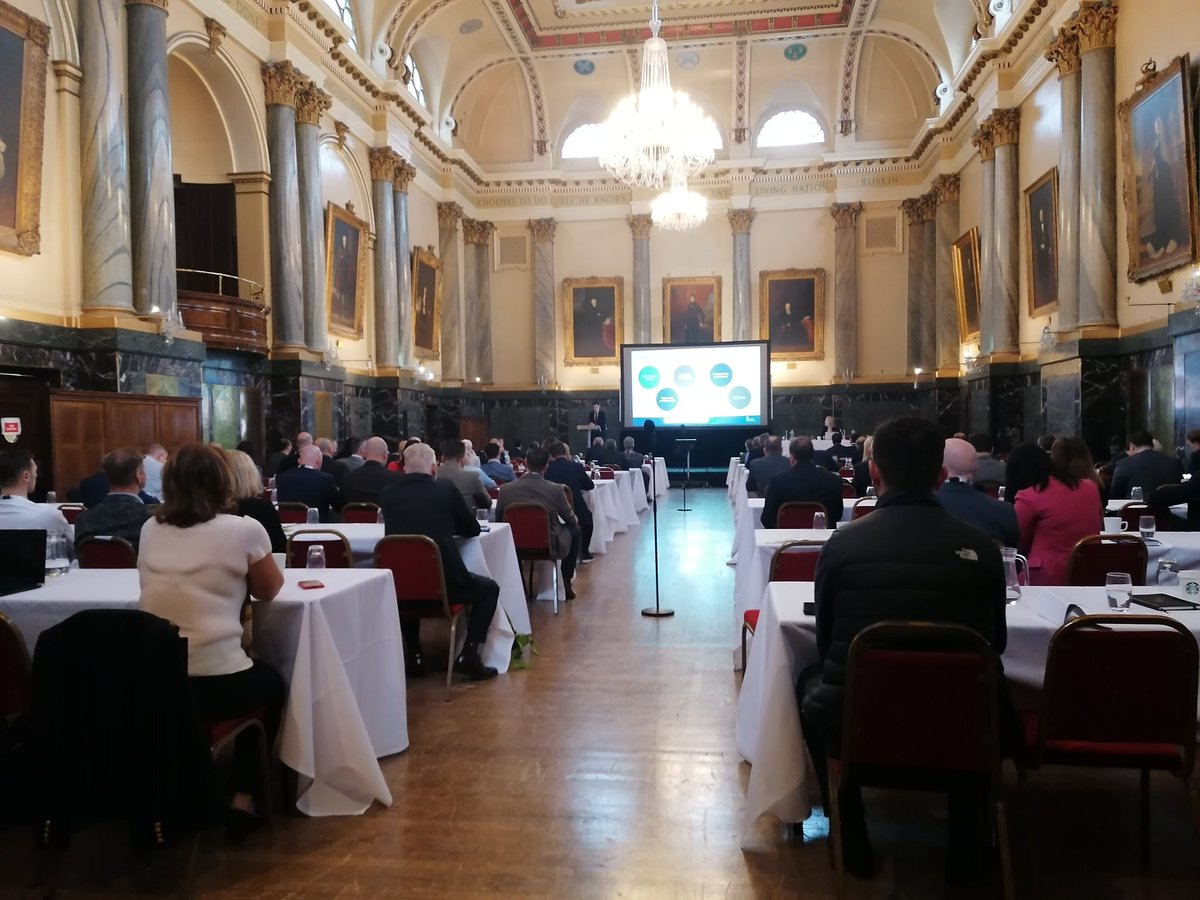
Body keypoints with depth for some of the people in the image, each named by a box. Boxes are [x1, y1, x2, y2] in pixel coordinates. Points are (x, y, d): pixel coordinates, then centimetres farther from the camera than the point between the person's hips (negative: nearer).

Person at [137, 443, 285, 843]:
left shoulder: (150, 530, 6)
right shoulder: (244, 529, -8)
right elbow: (268, 591, 9)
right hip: (216, 684, -5)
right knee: (271, 684, 28)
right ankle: (243, 800, 22)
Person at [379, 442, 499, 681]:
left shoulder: (388, 493, 6)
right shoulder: (446, 488, -1)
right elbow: (472, 529, 10)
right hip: (445, 583, -3)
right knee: (489, 588, 23)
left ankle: (414, 655, 30)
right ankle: (469, 655, 8)